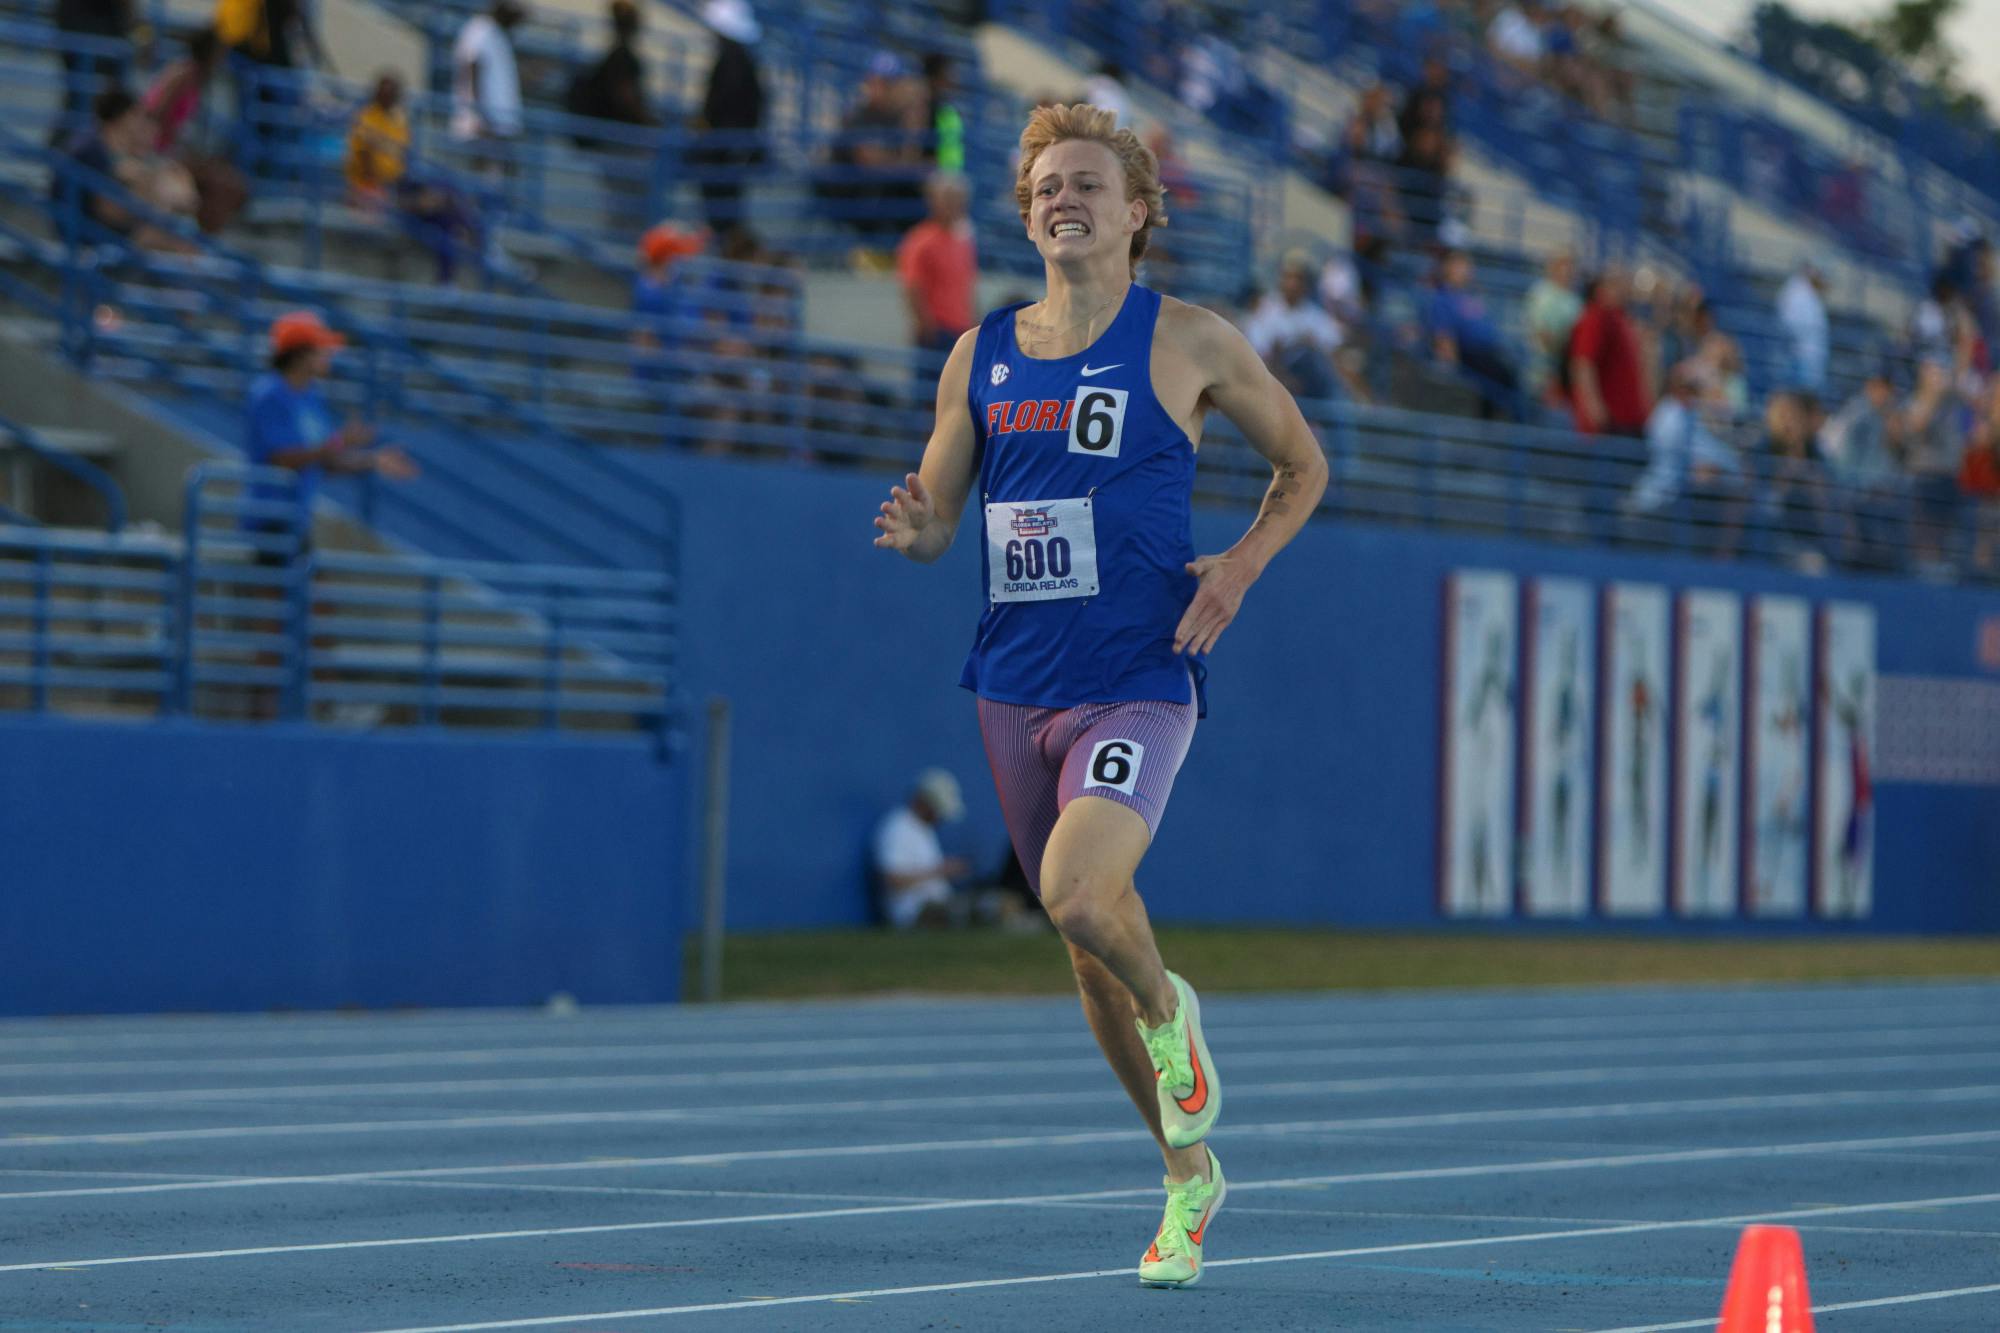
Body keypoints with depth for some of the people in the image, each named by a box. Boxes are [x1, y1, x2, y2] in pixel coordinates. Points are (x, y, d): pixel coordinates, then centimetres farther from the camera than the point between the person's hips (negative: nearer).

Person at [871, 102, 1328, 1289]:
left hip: (1138, 684, -5)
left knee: (1079, 895, -28)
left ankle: (1169, 1013, 6)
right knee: (1094, 948, 12)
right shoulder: (979, 358, 8)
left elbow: (1304, 466, 9)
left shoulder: (1190, 342, -2)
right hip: (1016, 688, 5)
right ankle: (1189, 1172, 30)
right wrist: (912, 529, -12)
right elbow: (936, 517, 12)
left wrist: (1239, 568, -7)